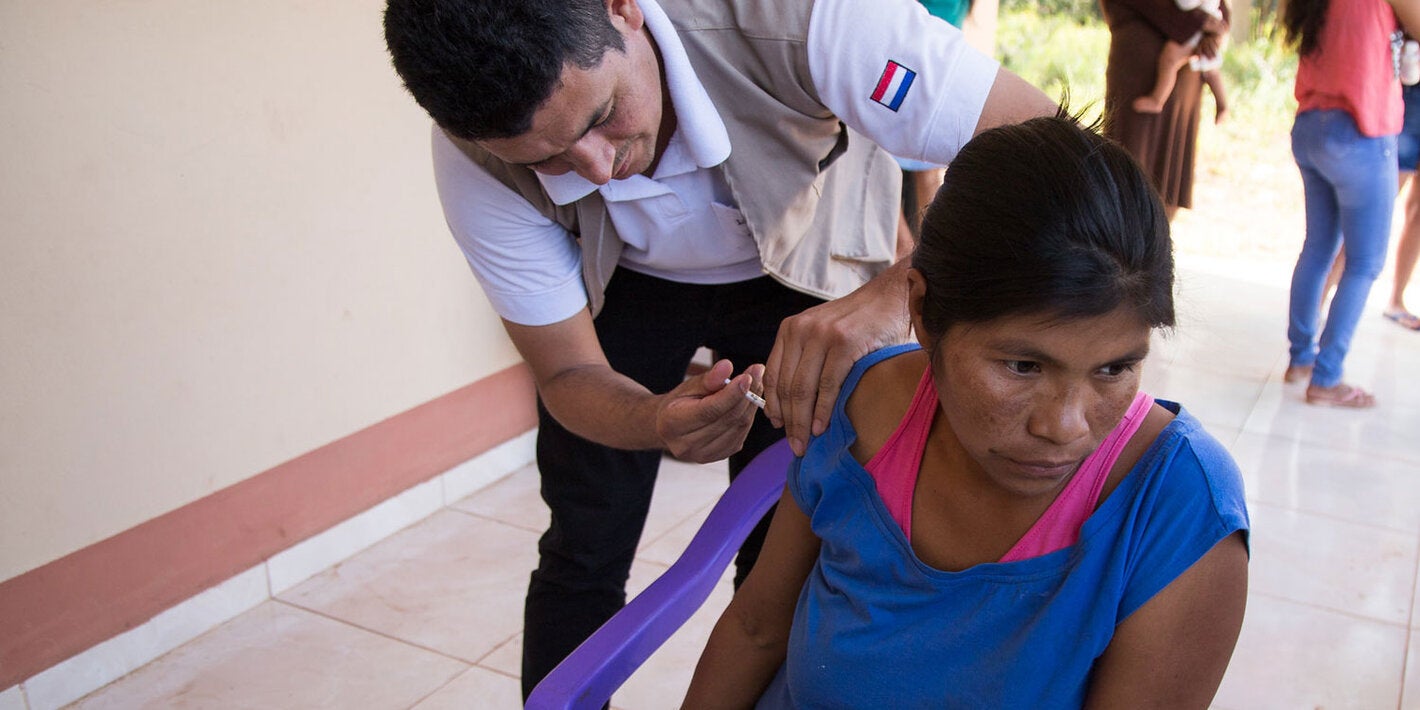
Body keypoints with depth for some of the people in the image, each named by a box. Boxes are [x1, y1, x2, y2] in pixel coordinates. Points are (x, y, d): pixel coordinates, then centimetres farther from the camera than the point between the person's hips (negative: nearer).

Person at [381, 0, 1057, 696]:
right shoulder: (476, 158, -29)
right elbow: (566, 374, -20)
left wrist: (893, 292, -57)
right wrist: (660, 422, -43)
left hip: (801, 272, 0)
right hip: (620, 277, 1)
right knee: (583, 549, 3)